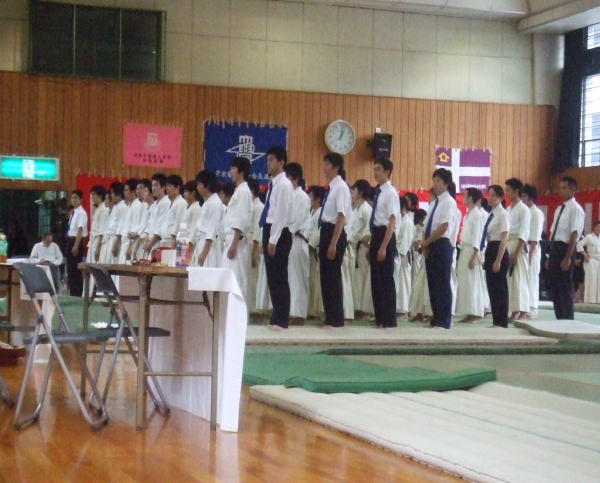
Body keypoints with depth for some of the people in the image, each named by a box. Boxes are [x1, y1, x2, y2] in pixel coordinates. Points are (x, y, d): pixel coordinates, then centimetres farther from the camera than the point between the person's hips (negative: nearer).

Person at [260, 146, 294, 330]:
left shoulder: (283, 184, -12)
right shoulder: (273, 184, 15)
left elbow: (281, 214, -17)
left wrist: (273, 240, -19)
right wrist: (266, 239, 16)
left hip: (280, 234, -9)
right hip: (270, 232, 9)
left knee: (279, 278, -5)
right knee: (272, 277, 11)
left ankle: (281, 320, -1)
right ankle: (276, 317, 17)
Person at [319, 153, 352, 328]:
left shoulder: (341, 187, -12)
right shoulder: (330, 187, 14)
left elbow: (341, 217, -17)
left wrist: (333, 243, -21)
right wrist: (325, 240, 14)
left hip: (335, 234, -9)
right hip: (325, 232, 9)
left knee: (333, 276, -3)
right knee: (325, 276, 11)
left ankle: (335, 320, 5)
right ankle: (330, 318, 19)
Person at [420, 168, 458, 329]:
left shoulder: (448, 202, -8)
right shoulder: (435, 202, 17)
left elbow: (443, 227, -16)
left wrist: (426, 242, -10)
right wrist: (425, 244, 1)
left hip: (442, 245, -8)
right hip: (430, 247, 8)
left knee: (442, 284, -5)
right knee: (433, 283, 9)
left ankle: (444, 321, -1)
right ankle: (436, 319, 15)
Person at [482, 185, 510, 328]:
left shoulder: (503, 214, -11)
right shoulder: (491, 214, 13)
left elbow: (504, 239, -15)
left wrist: (498, 260, -20)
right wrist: (487, 259, 16)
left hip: (499, 252, -9)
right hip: (490, 251, 9)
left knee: (499, 287, -3)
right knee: (491, 287, 11)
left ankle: (502, 322, 4)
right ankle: (496, 320, 17)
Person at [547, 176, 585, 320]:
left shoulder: (575, 209, -10)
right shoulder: (559, 209, 17)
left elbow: (574, 234, -16)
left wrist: (568, 258, -21)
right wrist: (551, 256, 16)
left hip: (565, 249, -9)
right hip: (554, 248, 9)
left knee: (564, 287, -2)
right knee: (554, 286, 11)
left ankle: (567, 321, 6)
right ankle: (560, 319, 19)